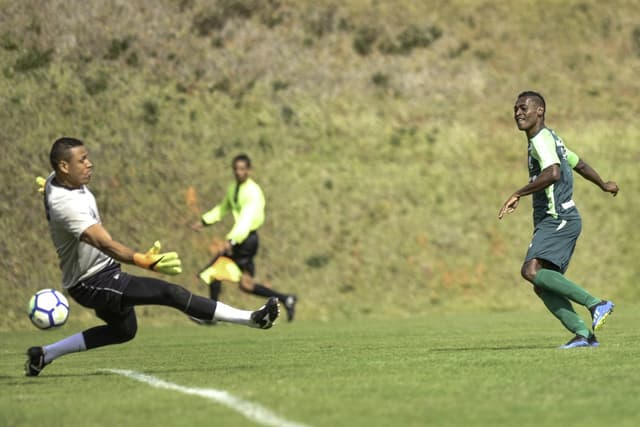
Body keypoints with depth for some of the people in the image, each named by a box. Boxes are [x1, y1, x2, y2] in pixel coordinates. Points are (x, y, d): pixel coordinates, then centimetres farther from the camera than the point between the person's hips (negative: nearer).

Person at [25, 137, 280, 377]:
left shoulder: (55, 181, -2)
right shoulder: (66, 204, -31)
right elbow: (103, 242, -43)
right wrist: (144, 261, -54)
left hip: (103, 271, 11)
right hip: (91, 283, -11)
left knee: (124, 330, 27)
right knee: (170, 293, -19)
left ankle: (44, 354, 29)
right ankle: (251, 318, -19)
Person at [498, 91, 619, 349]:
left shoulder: (541, 139, -11)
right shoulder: (550, 139, 22)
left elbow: (553, 173, -29)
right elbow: (579, 164, 35)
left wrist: (518, 195, -26)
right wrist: (603, 185, 51)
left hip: (558, 219, -10)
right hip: (553, 222, 10)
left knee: (531, 271, -24)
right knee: (543, 286, 2)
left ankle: (596, 304, -22)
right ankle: (584, 334, -5)